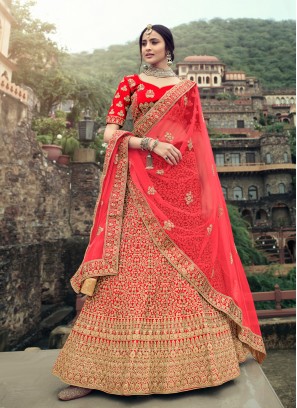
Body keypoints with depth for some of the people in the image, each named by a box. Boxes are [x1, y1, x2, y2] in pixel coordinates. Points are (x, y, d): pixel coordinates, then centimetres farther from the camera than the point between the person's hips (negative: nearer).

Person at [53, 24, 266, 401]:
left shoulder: (188, 89, 18)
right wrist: (151, 144, -11)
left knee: (188, 267, 0)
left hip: (181, 186, 2)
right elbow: (110, 133, 2)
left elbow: (198, 142, 14)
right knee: (132, 268, -6)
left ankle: (194, 359, 19)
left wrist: (206, 190, 5)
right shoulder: (130, 83, 15)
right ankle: (95, 372, 6)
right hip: (141, 187, -1)